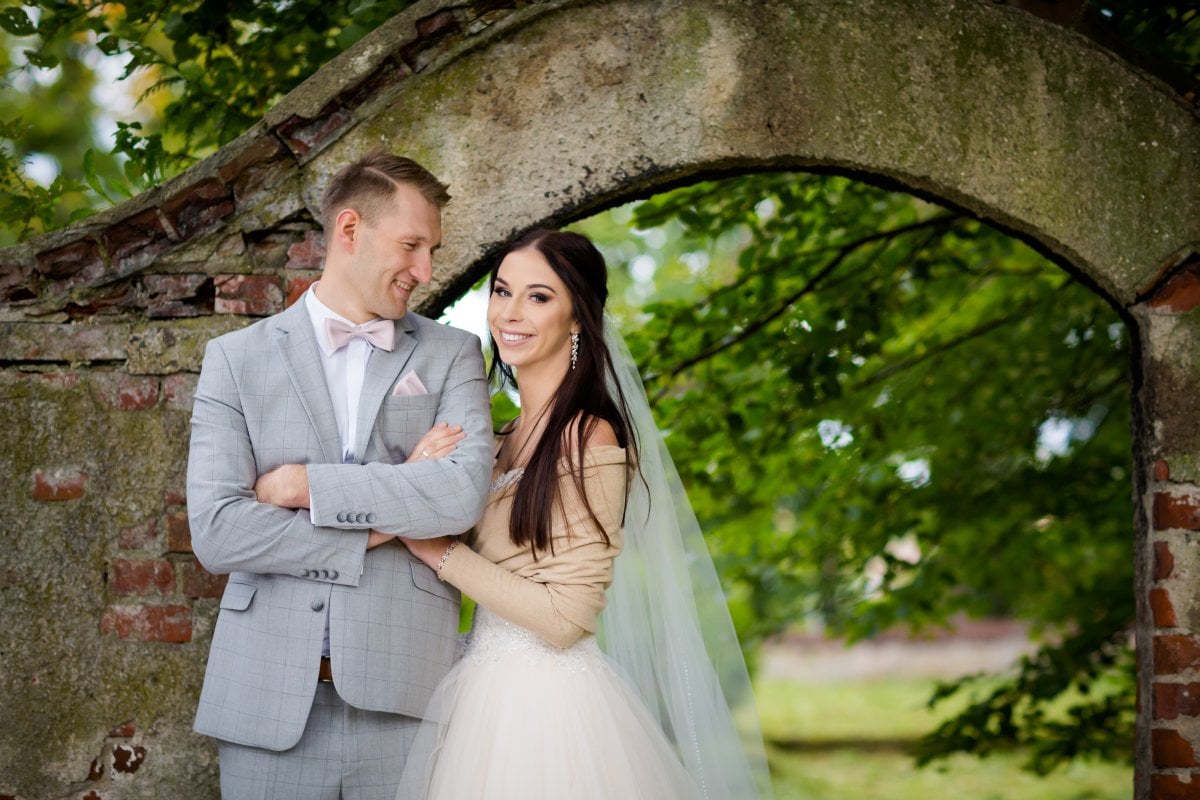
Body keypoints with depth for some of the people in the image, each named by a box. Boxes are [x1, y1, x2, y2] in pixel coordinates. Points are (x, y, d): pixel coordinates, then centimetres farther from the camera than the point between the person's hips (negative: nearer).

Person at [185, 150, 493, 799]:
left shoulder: (452, 355, 8)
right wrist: (381, 524, -8)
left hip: (406, 698, 0)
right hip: (270, 703, 0)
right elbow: (216, 531, -7)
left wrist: (306, 485, -10)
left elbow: (464, 494, -10)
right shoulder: (237, 358, 5)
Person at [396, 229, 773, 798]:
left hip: (545, 704, -8)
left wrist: (442, 553, -12)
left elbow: (565, 617, -18)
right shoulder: (508, 441, 10)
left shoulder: (591, 440, -15)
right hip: (487, 697, 8)